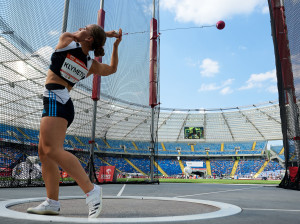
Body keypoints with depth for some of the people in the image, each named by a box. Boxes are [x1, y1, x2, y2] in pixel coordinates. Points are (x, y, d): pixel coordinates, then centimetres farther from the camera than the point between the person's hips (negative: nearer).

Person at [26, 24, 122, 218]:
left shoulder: (66, 41, -2)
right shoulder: (92, 65, 11)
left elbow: (71, 35, 22)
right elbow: (113, 68, 28)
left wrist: (104, 33, 25)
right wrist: (116, 45, 22)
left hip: (55, 101, -8)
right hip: (64, 105, 8)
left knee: (52, 150, -19)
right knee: (44, 152, 10)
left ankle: (91, 190, -24)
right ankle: (52, 202, 10)